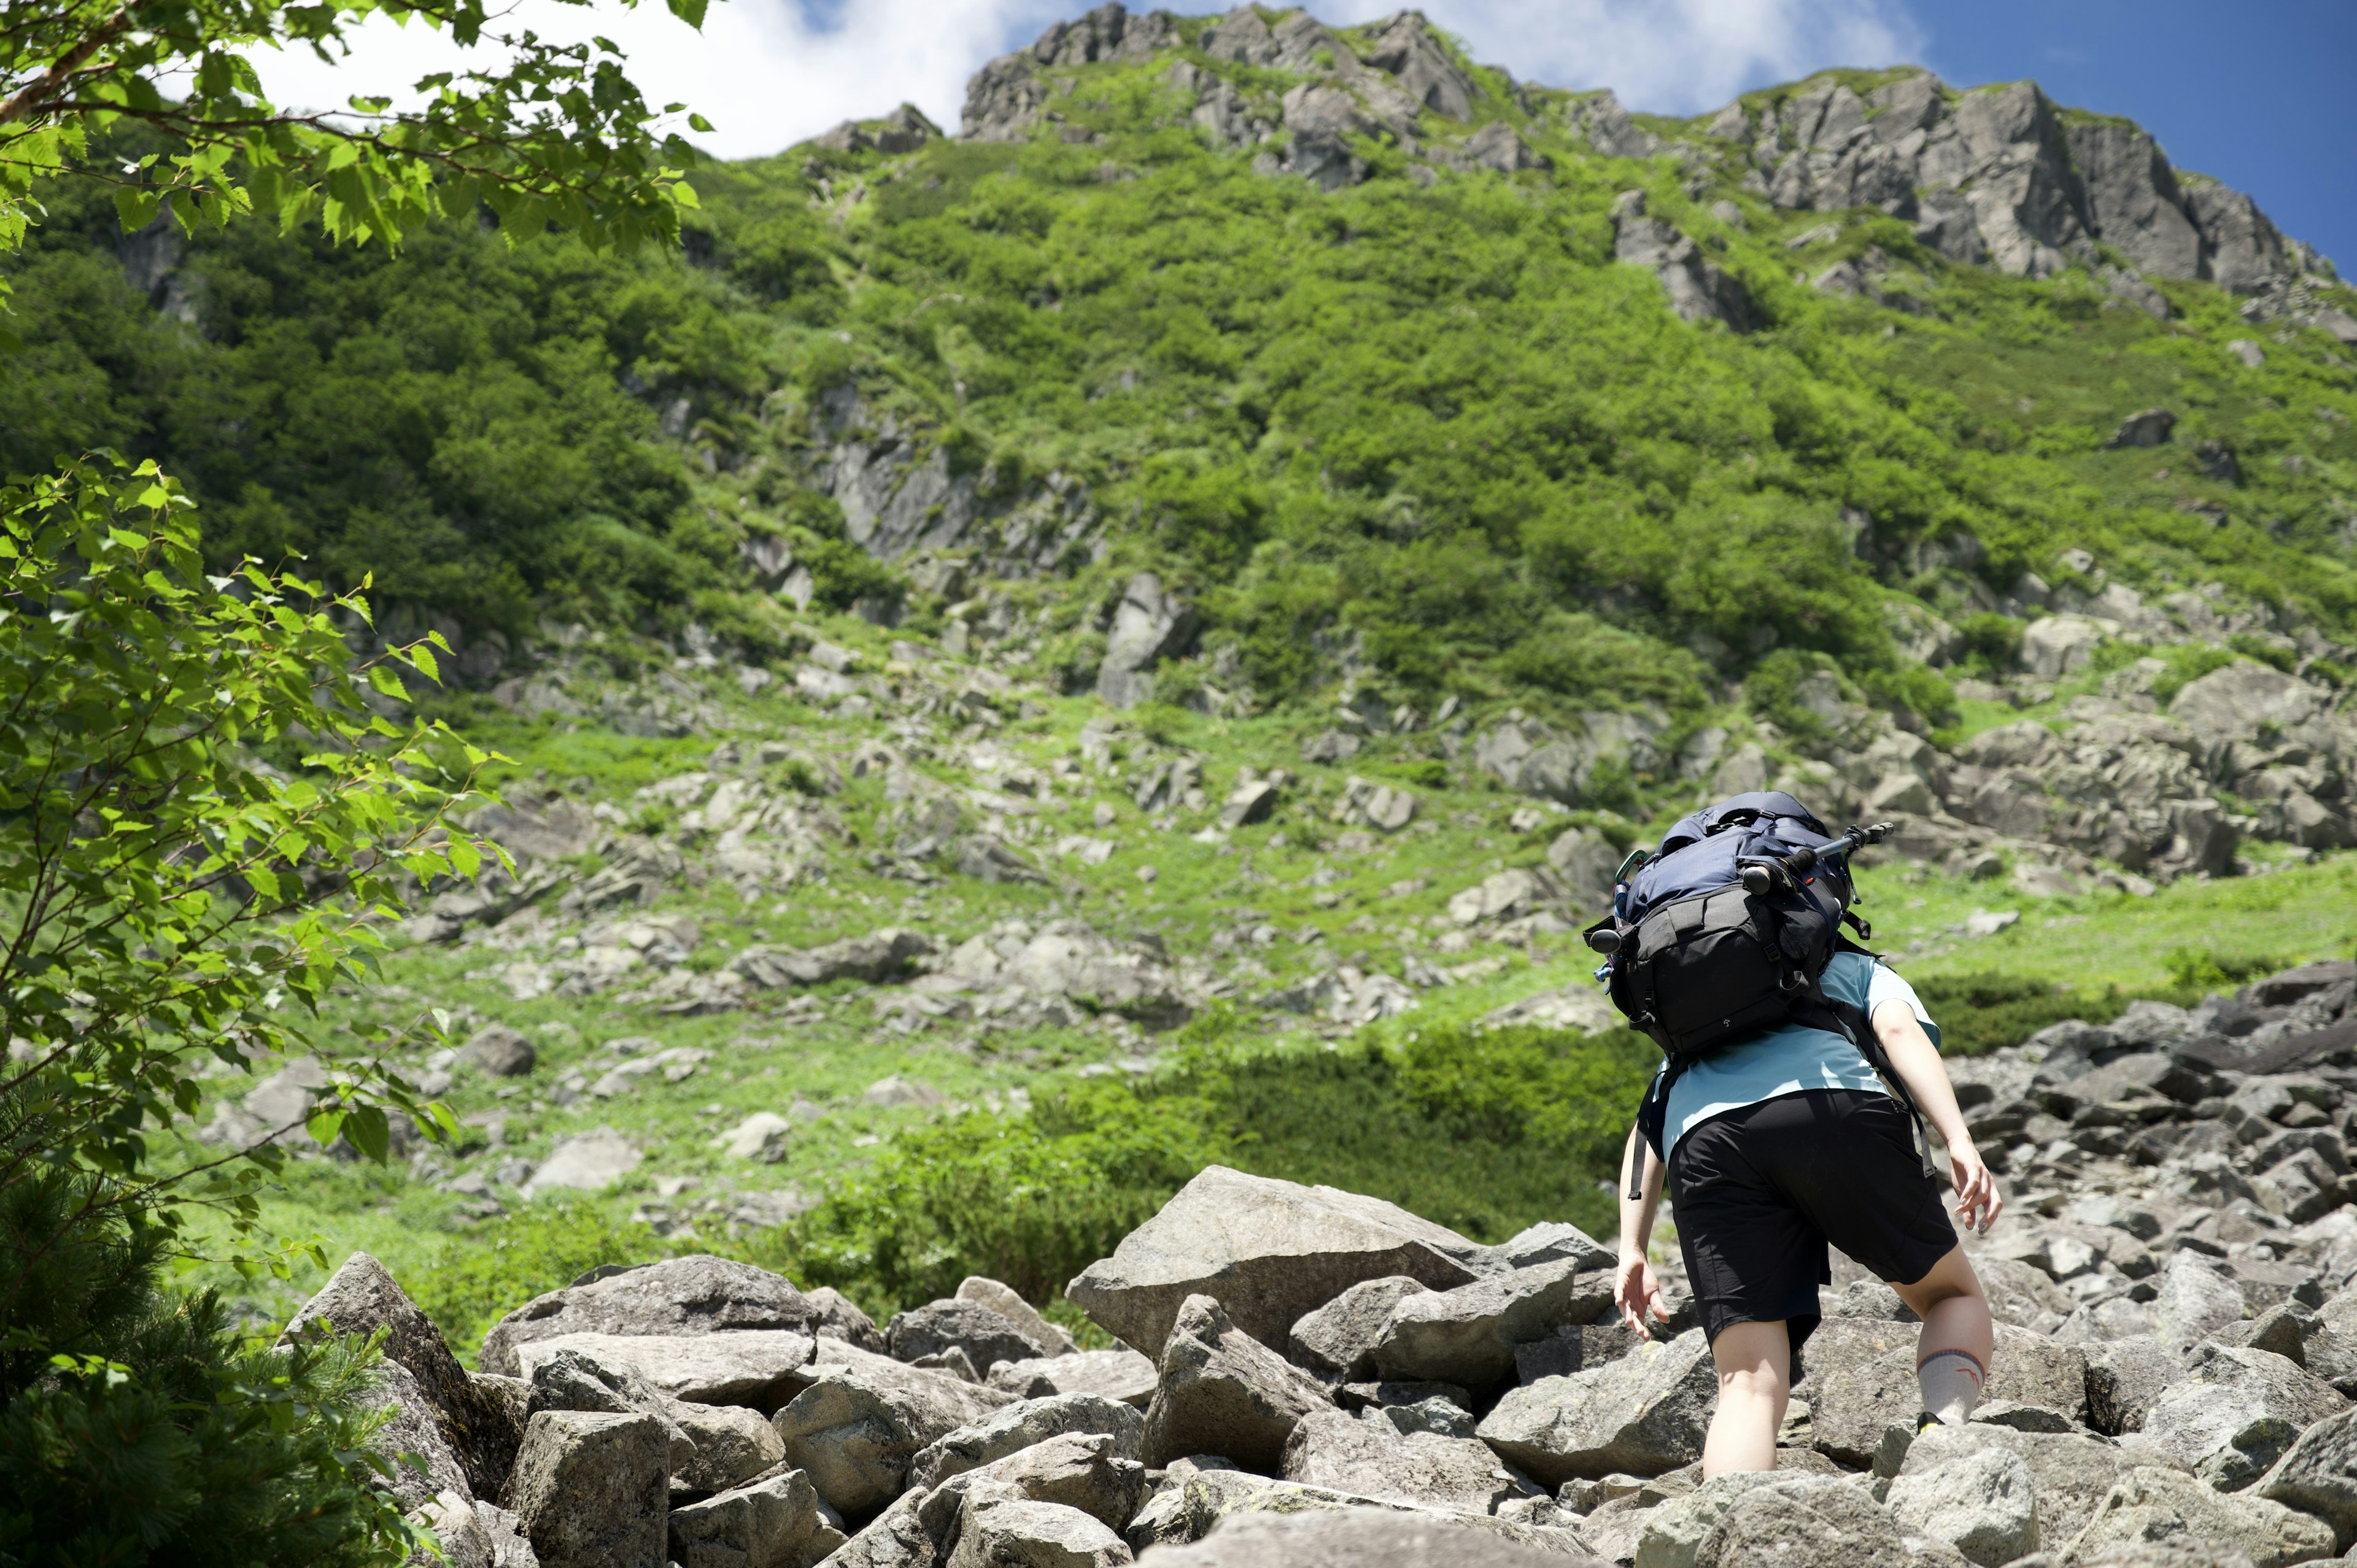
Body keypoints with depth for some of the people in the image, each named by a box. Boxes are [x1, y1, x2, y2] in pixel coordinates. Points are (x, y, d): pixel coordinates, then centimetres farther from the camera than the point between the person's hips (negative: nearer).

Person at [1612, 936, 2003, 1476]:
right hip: (1839, 1107, -2)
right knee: (1953, 1295, 19)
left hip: (1704, 1142, 2)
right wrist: (1959, 1141, -2)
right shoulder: (1862, 970, 36)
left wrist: (1632, 1251, 23)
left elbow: (1646, 1129, 29)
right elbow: (1901, 1032, 11)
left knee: (1749, 1383, 1)